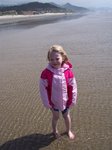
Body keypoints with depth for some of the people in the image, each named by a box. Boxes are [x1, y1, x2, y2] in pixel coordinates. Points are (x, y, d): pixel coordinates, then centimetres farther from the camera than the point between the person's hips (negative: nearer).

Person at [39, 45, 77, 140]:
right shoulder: (46, 73, -23)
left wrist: (72, 101, -5)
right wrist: (47, 103, -11)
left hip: (65, 101, 1)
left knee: (66, 116, 22)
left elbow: (73, 87, -10)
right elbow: (43, 89, -15)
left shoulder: (68, 71, -19)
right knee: (55, 117, 20)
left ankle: (69, 131, 49)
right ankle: (55, 130, 49)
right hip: (53, 101, -1)